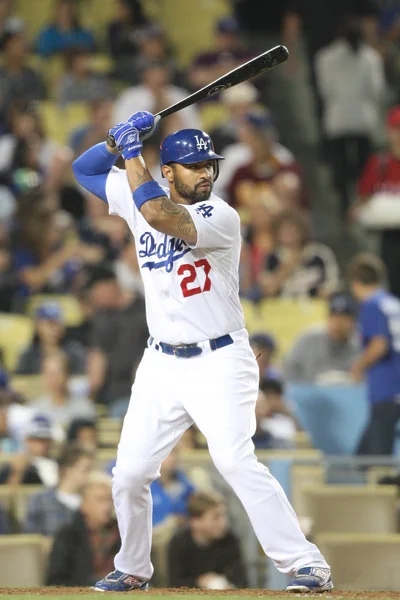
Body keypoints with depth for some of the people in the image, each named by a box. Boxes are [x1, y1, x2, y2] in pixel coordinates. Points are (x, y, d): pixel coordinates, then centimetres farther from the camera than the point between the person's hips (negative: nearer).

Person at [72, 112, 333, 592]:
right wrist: (120, 139, -2)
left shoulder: (221, 217, -14)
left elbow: (161, 216, -29)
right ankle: (132, 568, 27)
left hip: (219, 363, -6)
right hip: (161, 366, 6)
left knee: (234, 460, -22)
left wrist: (133, 153, -19)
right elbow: (85, 170, 16)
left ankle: (307, 564, -21)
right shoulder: (143, 199, 6)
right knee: (129, 473, 5)